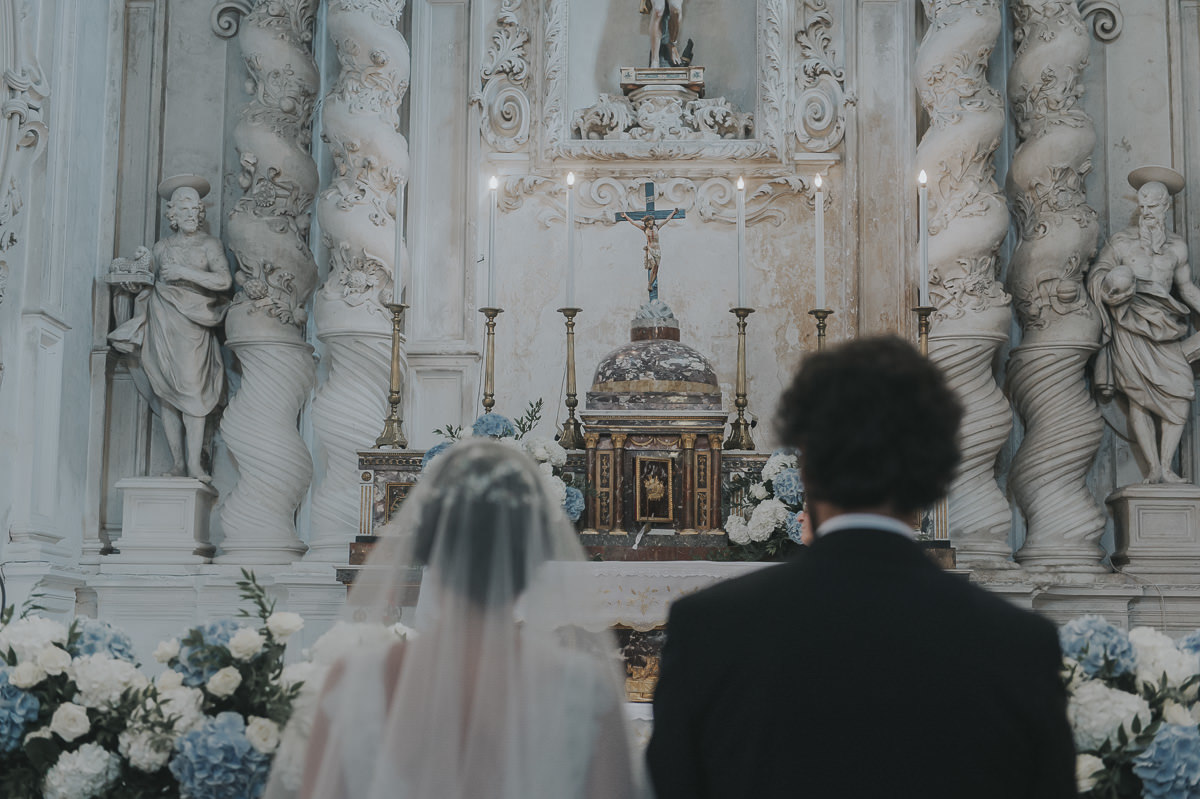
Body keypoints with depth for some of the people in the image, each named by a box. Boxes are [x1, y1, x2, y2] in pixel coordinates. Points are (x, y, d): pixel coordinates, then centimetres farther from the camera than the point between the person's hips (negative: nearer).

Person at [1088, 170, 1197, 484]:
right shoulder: (1121, 242, 9)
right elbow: (1097, 275, 2)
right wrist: (1113, 283, -17)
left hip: (1164, 331, 3)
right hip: (1131, 330, -3)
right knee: (1139, 396, -14)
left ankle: (1166, 466, -9)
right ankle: (1153, 467, -15)